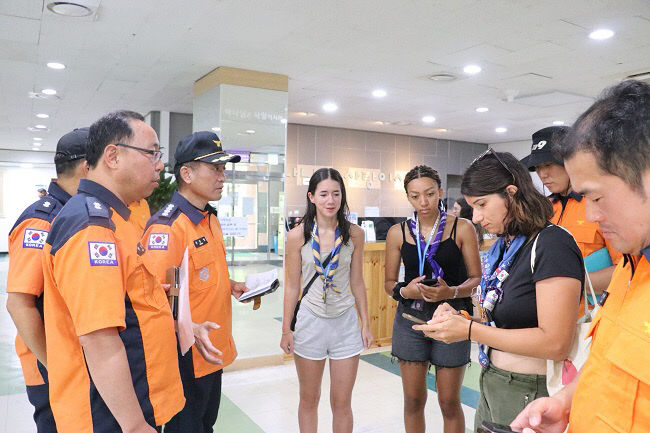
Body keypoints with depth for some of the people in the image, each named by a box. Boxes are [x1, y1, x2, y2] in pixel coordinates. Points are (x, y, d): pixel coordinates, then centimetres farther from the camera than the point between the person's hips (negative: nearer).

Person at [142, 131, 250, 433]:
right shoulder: (167, 226, -23)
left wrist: (230, 285, 5)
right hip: (187, 358, -8)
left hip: (214, 351, 9)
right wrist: (189, 329, -34)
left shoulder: (211, 219, 8)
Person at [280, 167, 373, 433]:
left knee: (342, 403, 10)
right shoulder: (298, 236, -7)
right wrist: (286, 329, 1)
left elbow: (357, 282, 4)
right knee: (309, 400, 15)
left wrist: (366, 324, 6)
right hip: (311, 321, 0)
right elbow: (292, 285, -1)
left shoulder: (354, 234, -3)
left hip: (346, 322, 1)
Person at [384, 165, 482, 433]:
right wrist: (405, 291, -14)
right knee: (413, 400, 13)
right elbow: (389, 283, 7)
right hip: (411, 318, 2)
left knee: (450, 402, 9)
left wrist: (452, 292, -20)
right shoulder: (398, 233, 1)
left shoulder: (461, 228, -4)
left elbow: (476, 278, -1)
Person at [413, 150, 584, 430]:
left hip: (529, 395, -7)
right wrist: (457, 318, -4)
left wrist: (470, 330, -21)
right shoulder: (503, 246, 8)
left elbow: (555, 344, -24)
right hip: (491, 385, 8)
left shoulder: (552, 244, -18)